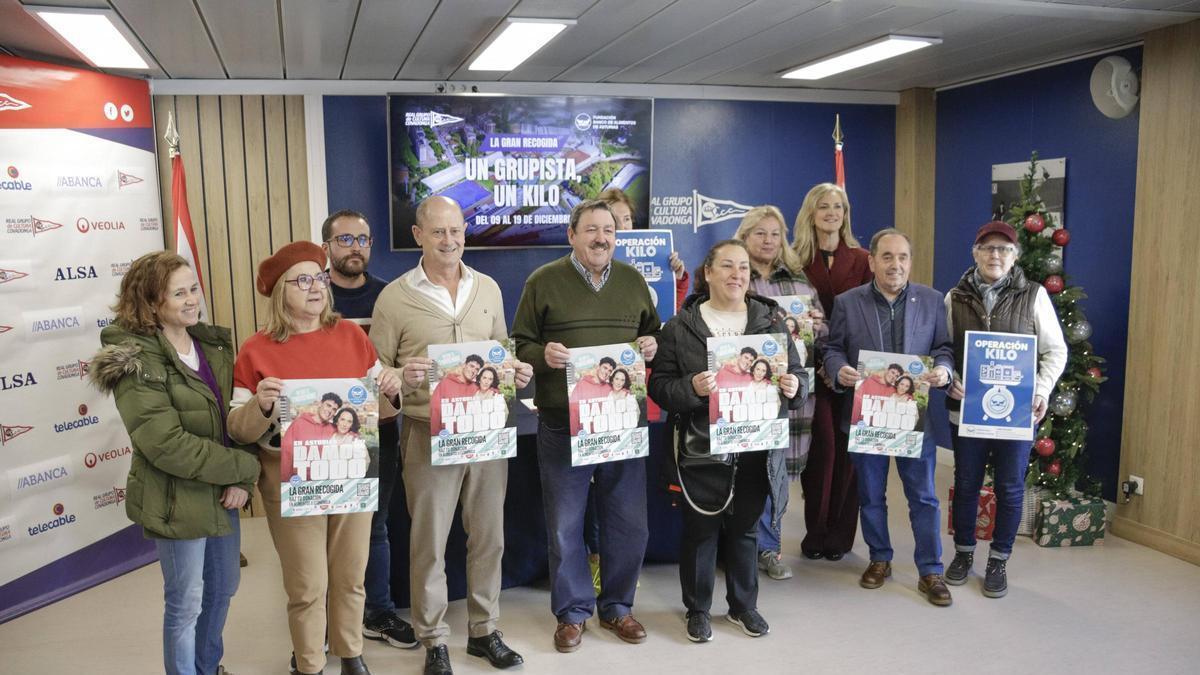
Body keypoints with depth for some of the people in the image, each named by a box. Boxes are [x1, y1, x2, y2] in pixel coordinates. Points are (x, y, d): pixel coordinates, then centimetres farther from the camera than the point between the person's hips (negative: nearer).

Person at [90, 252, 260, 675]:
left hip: (222, 492, 7)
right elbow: (167, 445, -24)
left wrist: (240, 479, -10)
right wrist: (245, 467, -19)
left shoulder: (213, 344, 4)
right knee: (185, 603, 8)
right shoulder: (134, 362, -16)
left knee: (223, 588, 21)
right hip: (176, 501, -7)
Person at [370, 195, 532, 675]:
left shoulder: (488, 288, 7)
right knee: (429, 542, 7)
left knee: (489, 535, 13)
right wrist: (400, 376, -23)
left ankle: (484, 630, 31)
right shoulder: (394, 297, -5)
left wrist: (516, 371, -4)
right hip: (429, 434, -3)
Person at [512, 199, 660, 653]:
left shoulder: (633, 280, 10)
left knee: (629, 522, 10)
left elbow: (654, 334, 20)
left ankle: (617, 607, 30)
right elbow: (519, 345, 0)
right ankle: (572, 612, 24)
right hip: (563, 425, -3)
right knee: (564, 526, 6)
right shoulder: (544, 282, 0)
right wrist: (542, 355, -20)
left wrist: (652, 345, -3)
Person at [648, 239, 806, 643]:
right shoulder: (680, 326, -3)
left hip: (756, 449, 3)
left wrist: (794, 387, -13)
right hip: (702, 449, -2)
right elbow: (659, 385, -4)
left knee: (745, 528, 16)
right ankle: (697, 609, 27)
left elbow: (796, 372, 9)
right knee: (701, 529, 8)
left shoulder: (770, 321, 5)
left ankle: (743, 605, 35)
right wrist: (691, 388, -23)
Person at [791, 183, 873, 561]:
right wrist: (820, 363, -9)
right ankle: (815, 531, 11)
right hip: (812, 367, -1)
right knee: (823, 443, -5)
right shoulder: (797, 259, 3)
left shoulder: (861, 260, 6)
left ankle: (840, 535, 16)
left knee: (848, 447, 3)